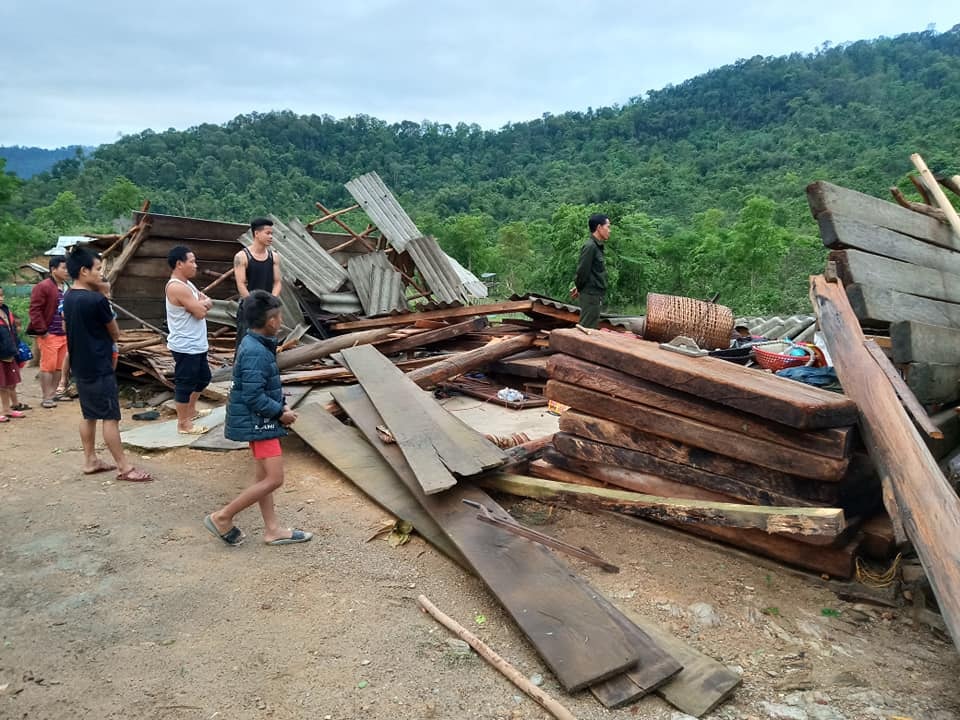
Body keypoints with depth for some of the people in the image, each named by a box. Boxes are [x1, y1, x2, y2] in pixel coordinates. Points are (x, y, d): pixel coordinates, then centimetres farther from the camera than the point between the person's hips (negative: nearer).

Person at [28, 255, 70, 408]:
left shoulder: (67, 288, 14)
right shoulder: (43, 287, -11)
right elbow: (35, 310, -15)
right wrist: (42, 331, -17)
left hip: (64, 334, 8)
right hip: (49, 335, -8)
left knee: (58, 366, 12)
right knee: (48, 366, -4)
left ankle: (53, 394, 22)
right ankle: (46, 397, 3)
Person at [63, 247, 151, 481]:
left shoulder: (68, 299, 6)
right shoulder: (97, 300, -19)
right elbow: (115, 334, -6)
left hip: (80, 367, 9)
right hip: (99, 368, -9)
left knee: (89, 415, 16)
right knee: (110, 418, -4)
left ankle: (90, 461, 24)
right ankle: (124, 467, 1)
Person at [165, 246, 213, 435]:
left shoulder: (187, 284, 12)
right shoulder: (177, 287, -21)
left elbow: (209, 303, 11)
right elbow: (200, 312, -23)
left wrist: (201, 304, -11)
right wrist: (202, 303, -2)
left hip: (196, 344, 11)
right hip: (185, 346, -11)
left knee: (203, 377, 22)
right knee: (185, 383, -1)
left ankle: (191, 411, 38)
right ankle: (183, 424, 9)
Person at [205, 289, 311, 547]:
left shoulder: (255, 345, 7)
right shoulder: (256, 353, -24)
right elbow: (254, 396, -26)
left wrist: (281, 405, 6)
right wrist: (280, 413, -14)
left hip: (259, 421, 11)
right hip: (257, 422, -11)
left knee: (263, 476, 16)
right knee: (274, 479, -6)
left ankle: (272, 529, 27)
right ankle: (222, 517, 4)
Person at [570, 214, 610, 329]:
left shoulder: (597, 246, 14)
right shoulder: (590, 246, -16)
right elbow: (583, 271, -18)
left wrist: (579, 287, 13)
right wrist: (579, 288, -4)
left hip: (595, 295, 9)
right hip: (591, 294, -9)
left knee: (592, 328, 13)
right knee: (587, 328, -7)